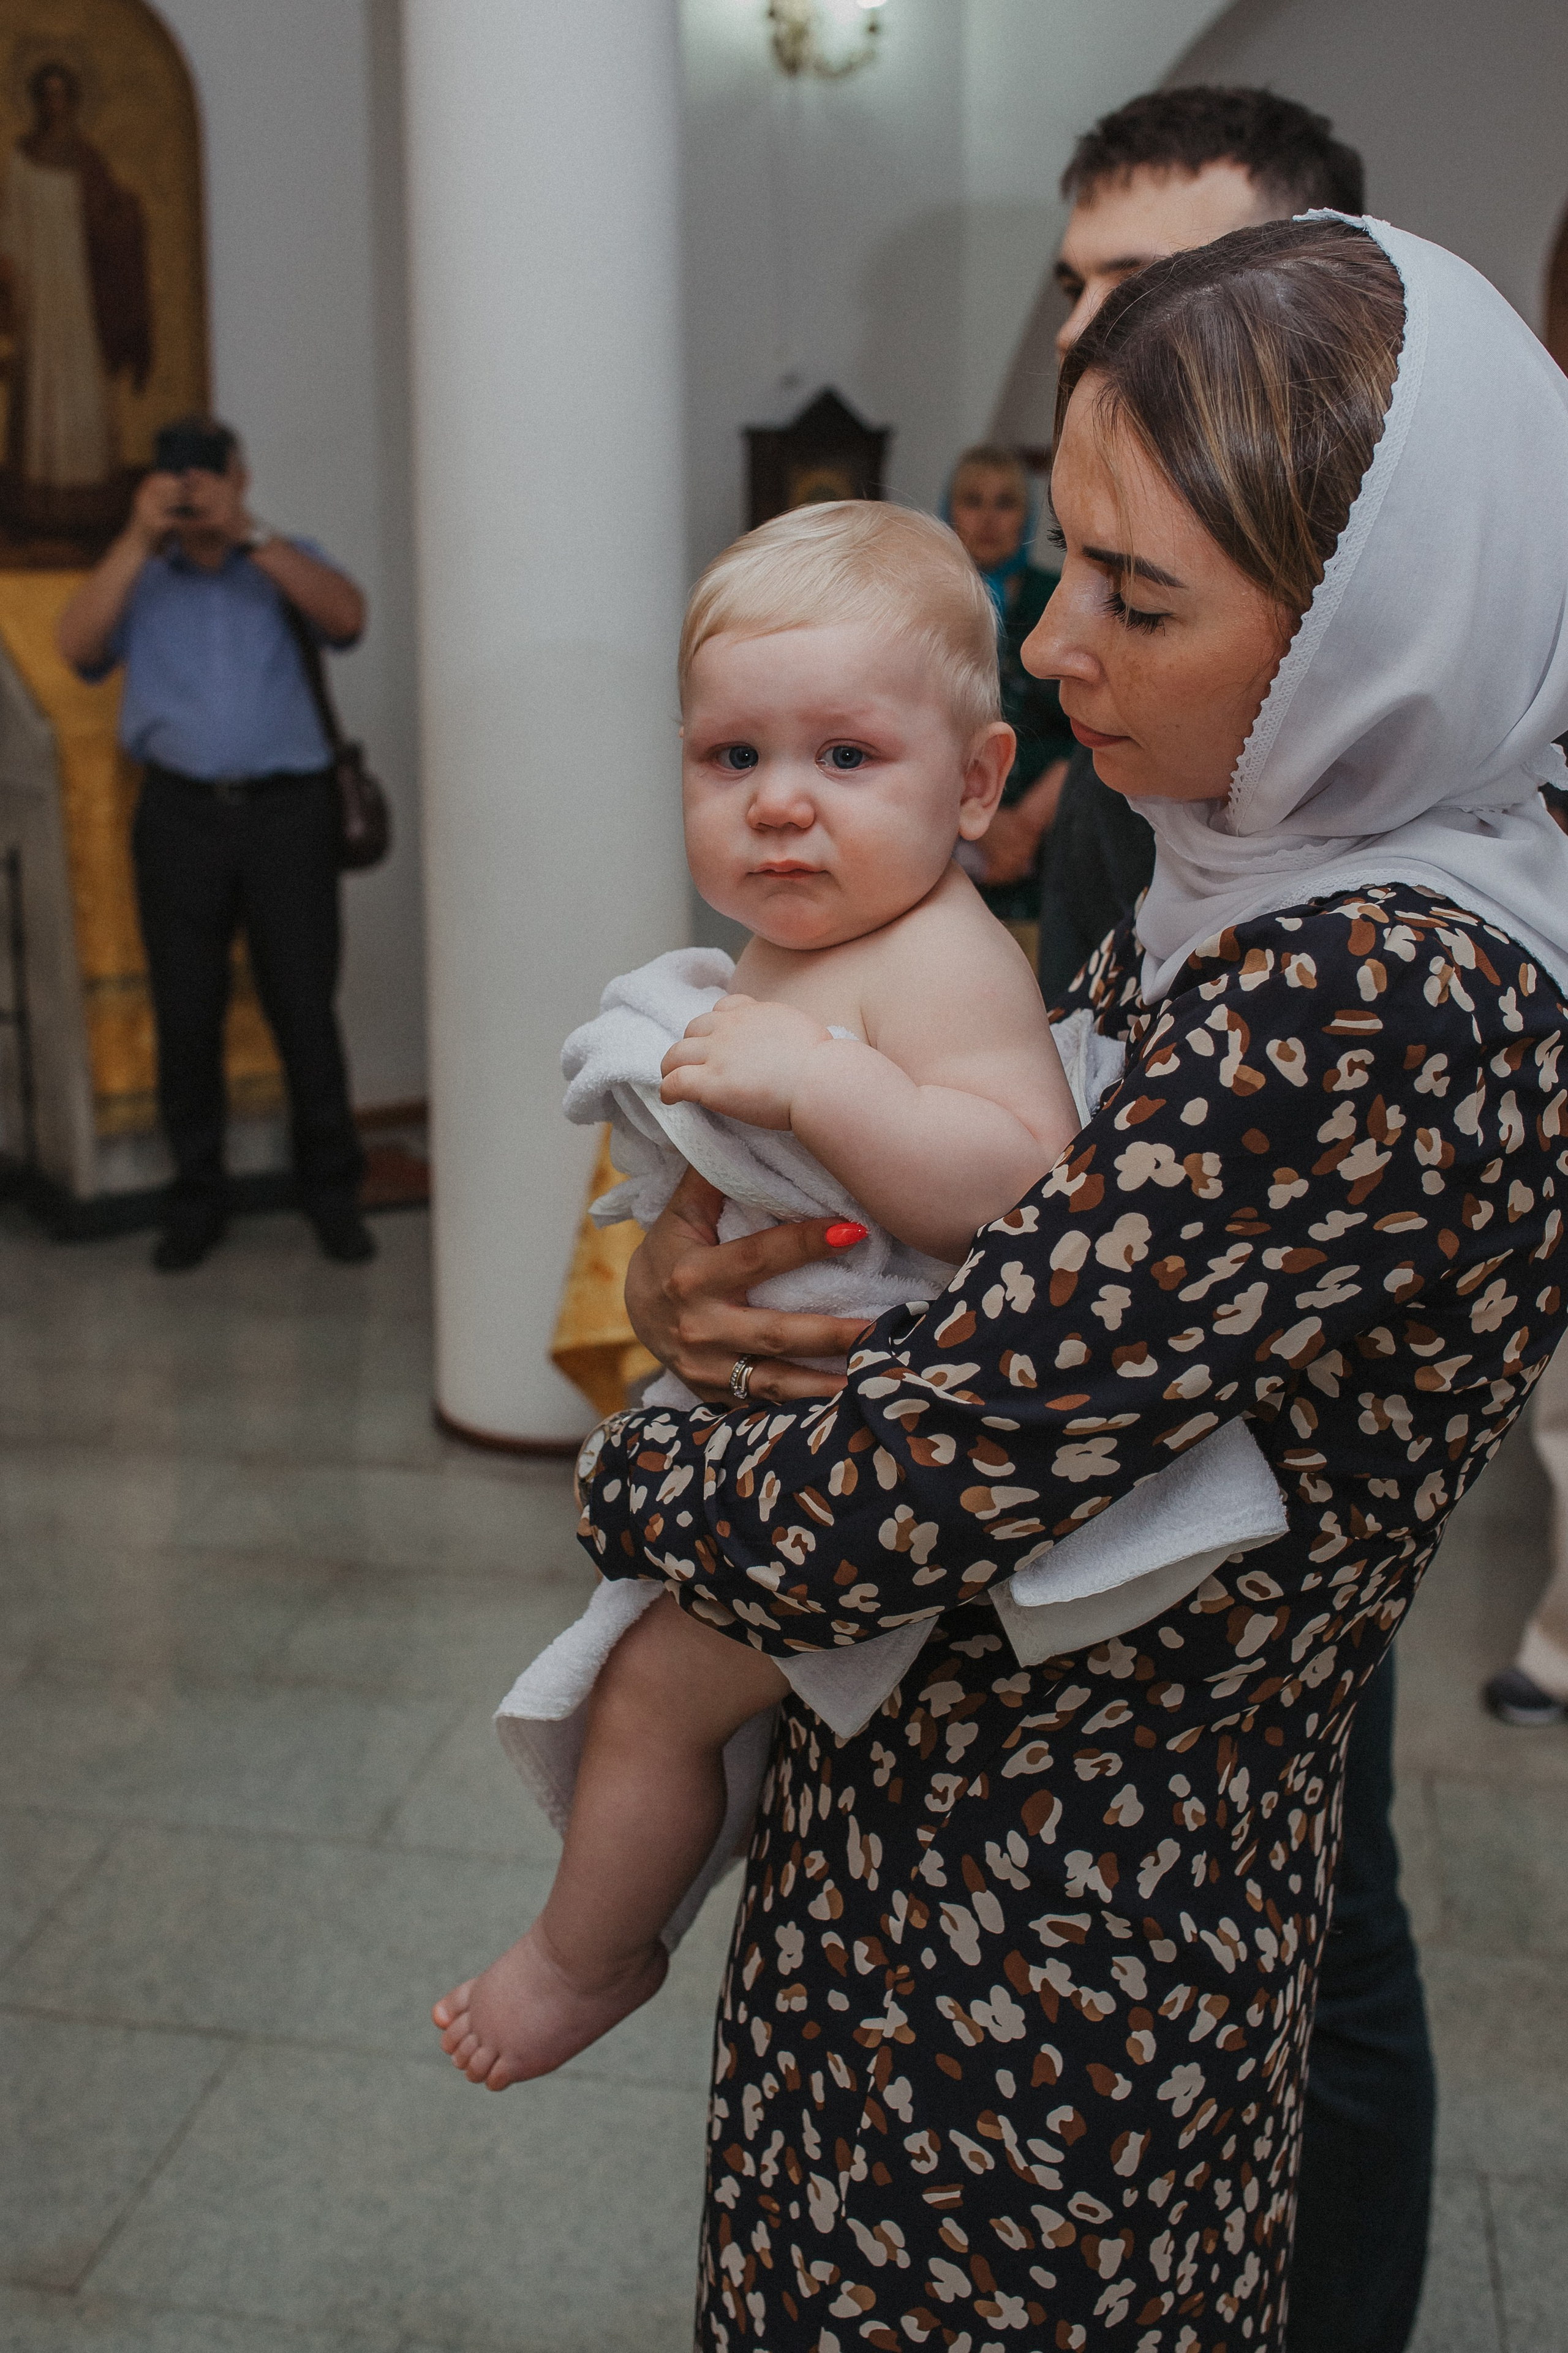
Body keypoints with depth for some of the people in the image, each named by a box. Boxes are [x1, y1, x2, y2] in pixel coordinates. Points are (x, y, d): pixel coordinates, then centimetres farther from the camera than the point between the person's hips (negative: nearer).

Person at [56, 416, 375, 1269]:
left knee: (305, 1007, -2)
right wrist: (138, 539, -8)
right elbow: (77, 647, -4)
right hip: (180, 814, 1)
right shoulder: (136, 579, 15)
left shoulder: (286, 562, 14)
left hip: (286, 810, -1)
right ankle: (196, 1202, 12)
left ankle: (331, 1194, 9)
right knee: (186, 1013, 1)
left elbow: (346, 617, -7)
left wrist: (246, 534, -12)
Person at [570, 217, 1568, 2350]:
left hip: (1032, 1955, -8)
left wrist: (630, 1472, -8)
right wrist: (682, 1269, -9)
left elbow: (861, 1526, -29)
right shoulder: (1260, 897, 1)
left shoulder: (1366, 1003, -29)